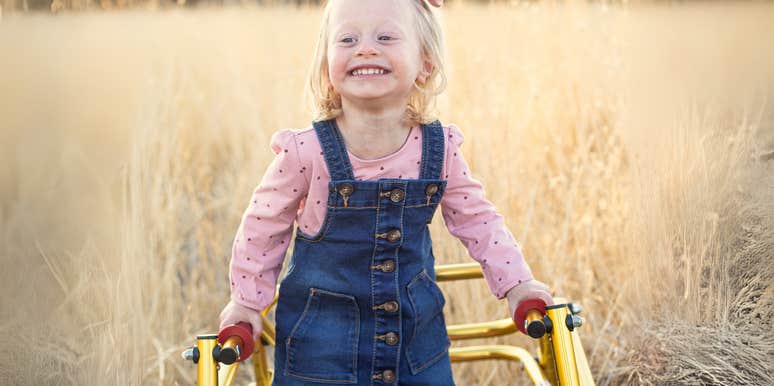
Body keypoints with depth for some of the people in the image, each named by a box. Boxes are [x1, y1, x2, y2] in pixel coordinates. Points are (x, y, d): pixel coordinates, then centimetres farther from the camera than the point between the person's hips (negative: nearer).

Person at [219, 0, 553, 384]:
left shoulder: (440, 149, -9)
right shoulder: (306, 151, -17)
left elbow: (476, 218, 6)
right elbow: (264, 224, -2)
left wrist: (517, 284, 1)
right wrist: (247, 301, 4)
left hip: (416, 331, 3)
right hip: (322, 336, -2)